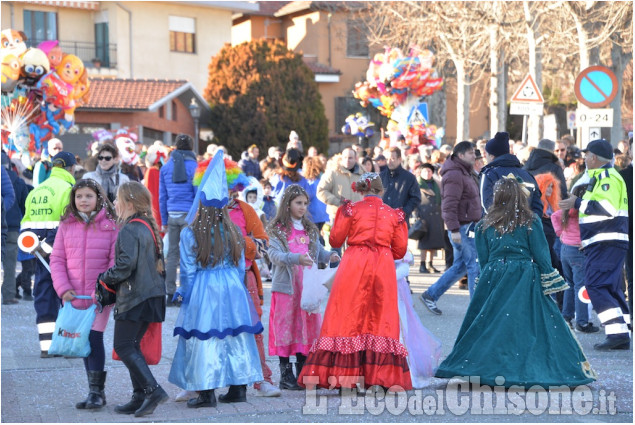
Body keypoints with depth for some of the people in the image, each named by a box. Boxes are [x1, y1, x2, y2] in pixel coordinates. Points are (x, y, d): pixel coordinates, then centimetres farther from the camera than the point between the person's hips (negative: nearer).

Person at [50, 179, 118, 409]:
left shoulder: (110, 226, -2)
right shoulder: (66, 226, 6)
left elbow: (115, 261, -4)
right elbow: (57, 259, 6)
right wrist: (63, 288, -6)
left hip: (100, 294, -3)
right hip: (74, 295, 4)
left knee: (94, 338, -13)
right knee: (83, 340, 8)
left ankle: (96, 391, -7)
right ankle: (95, 392, 17)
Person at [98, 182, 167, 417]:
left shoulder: (129, 231, -16)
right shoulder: (149, 227, 14)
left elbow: (125, 265, -23)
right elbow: (157, 262, 19)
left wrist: (105, 279, -7)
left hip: (134, 297, -10)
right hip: (151, 295, 10)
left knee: (123, 346, -5)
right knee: (132, 345, 14)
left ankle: (152, 389, -15)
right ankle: (140, 397, 13)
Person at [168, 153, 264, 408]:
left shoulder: (190, 234, -9)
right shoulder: (233, 232, 2)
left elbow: (188, 270, -5)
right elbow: (240, 265, 8)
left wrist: (184, 292, 10)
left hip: (203, 291, -4)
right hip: (232, 290, 4)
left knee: (204, 339, 0)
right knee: (235, 337, 11)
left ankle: (206, 393, -1)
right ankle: (238, 388, 16)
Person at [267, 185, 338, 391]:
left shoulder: (310, 229, 16)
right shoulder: (277, 229, -1)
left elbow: (318, 251, 12)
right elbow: (274, 254, -13)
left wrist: (329, 256, -10)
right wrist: (296, 259, -29)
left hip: (307, 285, 5)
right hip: (286, 286, -5)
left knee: (307, 325, 5)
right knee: (285, 325, -3)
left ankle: (302, 372, 13)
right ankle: (285, 373, 2)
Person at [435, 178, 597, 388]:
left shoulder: (484, 226, 3)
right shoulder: (531, 222, -2)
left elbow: (483, 260, 7)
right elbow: (541, 254, -2)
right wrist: (550, 283, 2)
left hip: (493, 280, 2)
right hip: (525, 281, -2)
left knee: (491, 327, 5)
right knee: (529, 324, 0)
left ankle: (487, 371, 2)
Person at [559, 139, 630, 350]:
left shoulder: (607, 177, -12)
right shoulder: (600, 176, 22)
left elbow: (607, 207, -24)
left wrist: (578, 203, -16)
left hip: (606, 243, -11)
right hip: (604, 243, 11)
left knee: (596, 285, -15)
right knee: (611, 288, 9)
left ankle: (617, 331, -20)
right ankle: (622, 336, 8)